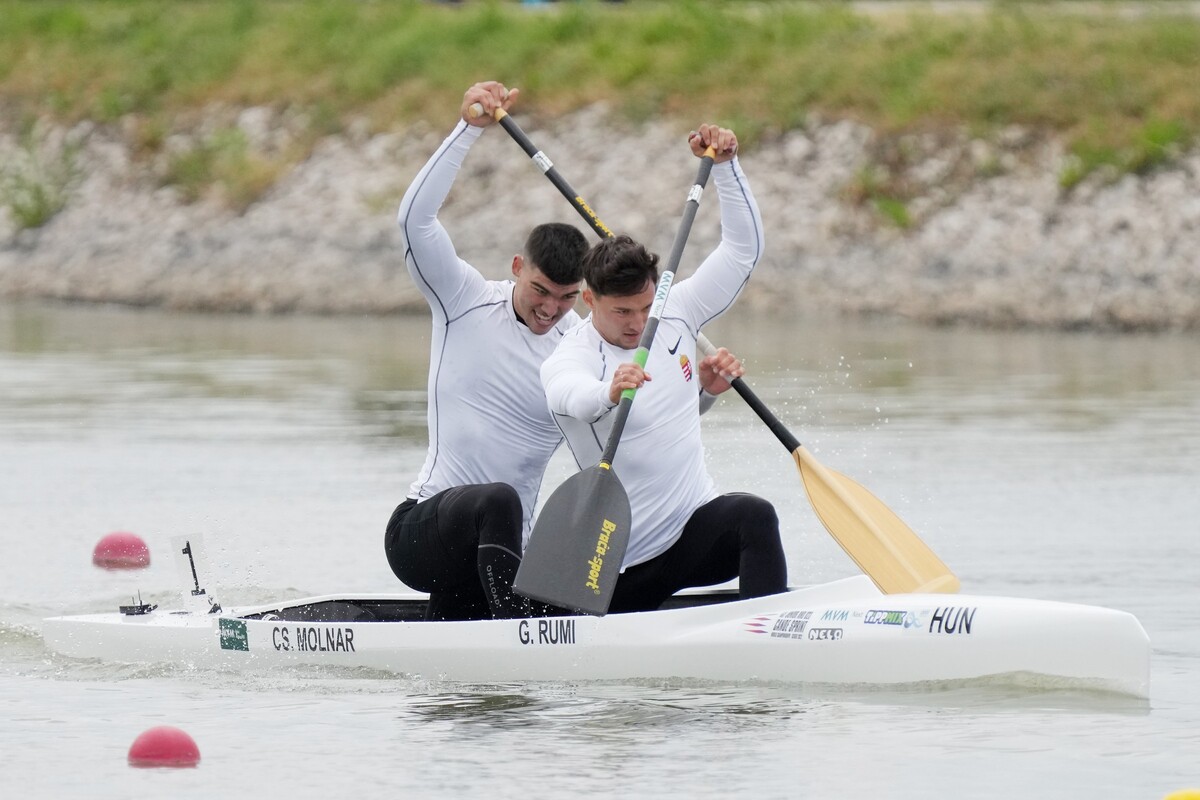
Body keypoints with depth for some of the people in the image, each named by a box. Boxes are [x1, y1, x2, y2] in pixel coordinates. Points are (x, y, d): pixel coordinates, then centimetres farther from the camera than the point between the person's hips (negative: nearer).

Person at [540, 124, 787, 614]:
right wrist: (610, 392, -61)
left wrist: (724, 165, -3)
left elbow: (744, 248, 9)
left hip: (697, 528, 3)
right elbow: (573, 396, -38)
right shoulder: (565, 361, -12)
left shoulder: (673, 316, 6)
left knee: (753, 515, -29)